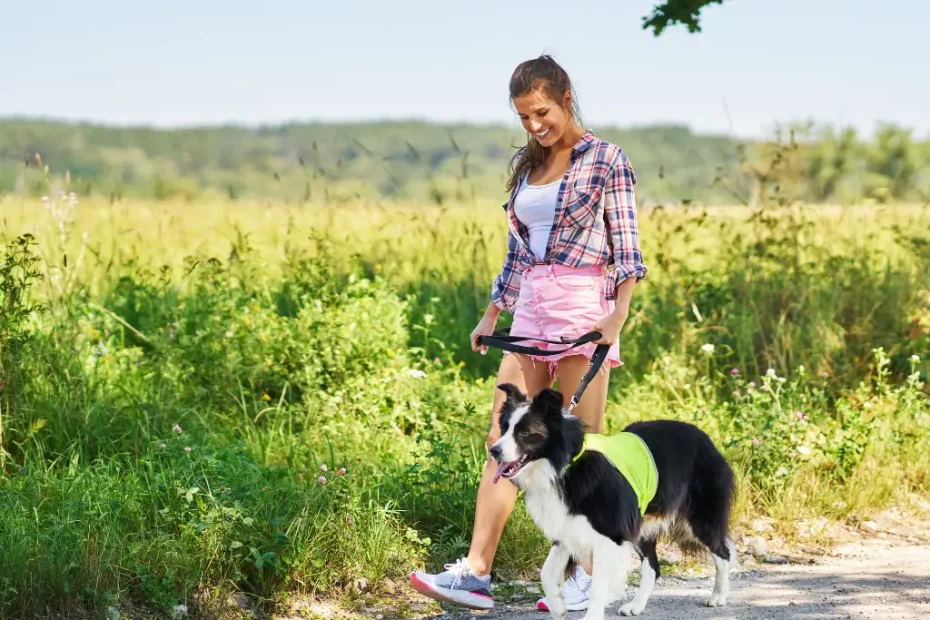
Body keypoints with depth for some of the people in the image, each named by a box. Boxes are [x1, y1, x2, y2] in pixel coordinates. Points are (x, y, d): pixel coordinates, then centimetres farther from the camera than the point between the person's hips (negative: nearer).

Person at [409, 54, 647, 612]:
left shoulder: (606, 159, -4)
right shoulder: (527, 164, 15)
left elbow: (626, 247, -8)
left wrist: (619, 314, -21)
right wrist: (491, 316, 19)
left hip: (583, 310, -6)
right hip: (530, 312, 6)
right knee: (503, 440, 1)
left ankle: (588, 579, 4)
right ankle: (476, 572, 0)